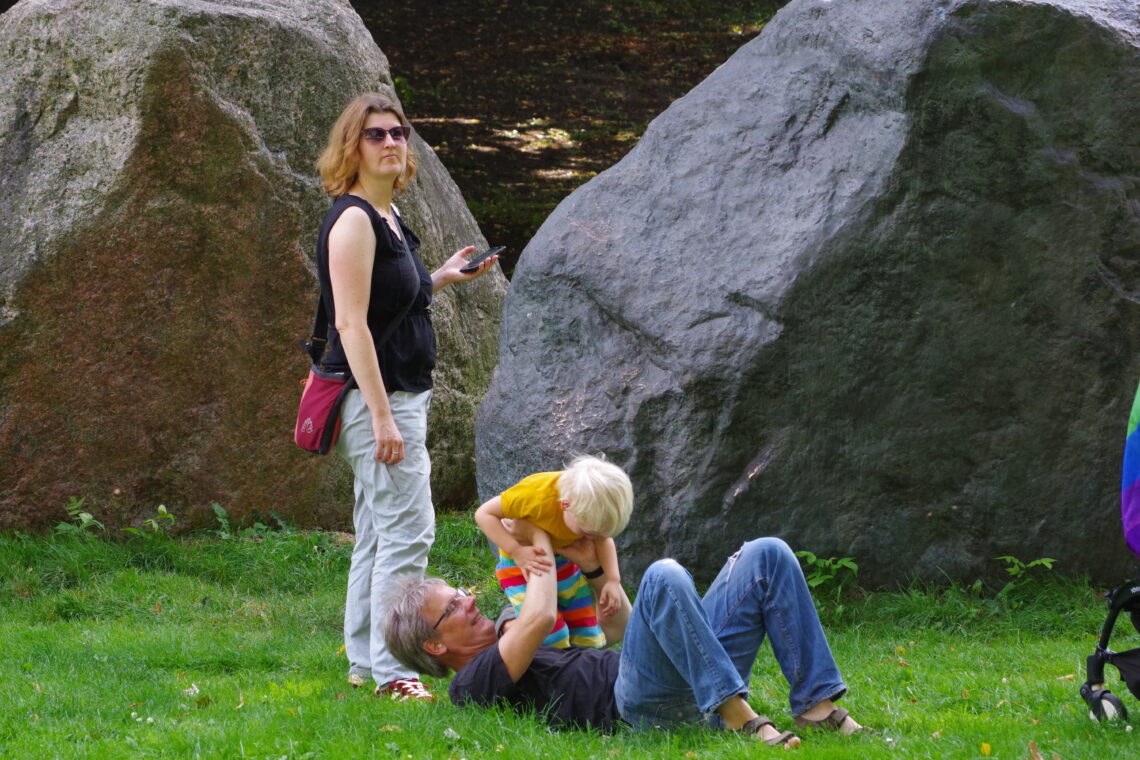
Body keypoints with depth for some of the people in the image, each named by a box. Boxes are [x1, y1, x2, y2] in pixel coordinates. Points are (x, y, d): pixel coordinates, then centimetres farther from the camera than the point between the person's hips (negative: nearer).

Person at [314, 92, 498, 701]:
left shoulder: (386, 215, 14)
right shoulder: (353, 219, -15)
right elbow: (351, 323, -21)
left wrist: (440, 279, 14)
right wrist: (383, 418, -24)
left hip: (400, 394, 10)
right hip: (375, 397, -10)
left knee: (377, 533, 13)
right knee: (407, 528, -12)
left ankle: (364, 663, 19)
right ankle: (391, 669, -10)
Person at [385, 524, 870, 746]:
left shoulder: (526, 659, 35)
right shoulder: (474, 685, 3)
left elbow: (623, 631, 38)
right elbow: (539, 618, -14)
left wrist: (593, 567, 23)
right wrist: (538, 545, 4)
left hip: (696, 687, 9)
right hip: (642, 707, -9)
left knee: (767, 556, -2)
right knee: (663, 577, -33)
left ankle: (816, 705, -13)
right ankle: (737, 717, -33)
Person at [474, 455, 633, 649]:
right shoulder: (536, 494, -34)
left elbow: (603, 539, -2)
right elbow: (484, 514, -25)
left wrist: (613, 580, -16)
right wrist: (517, 551, -34)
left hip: (565, 562, 5)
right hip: (521, 565, -5)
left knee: (590, 640, 3)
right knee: (554, 641, -18)